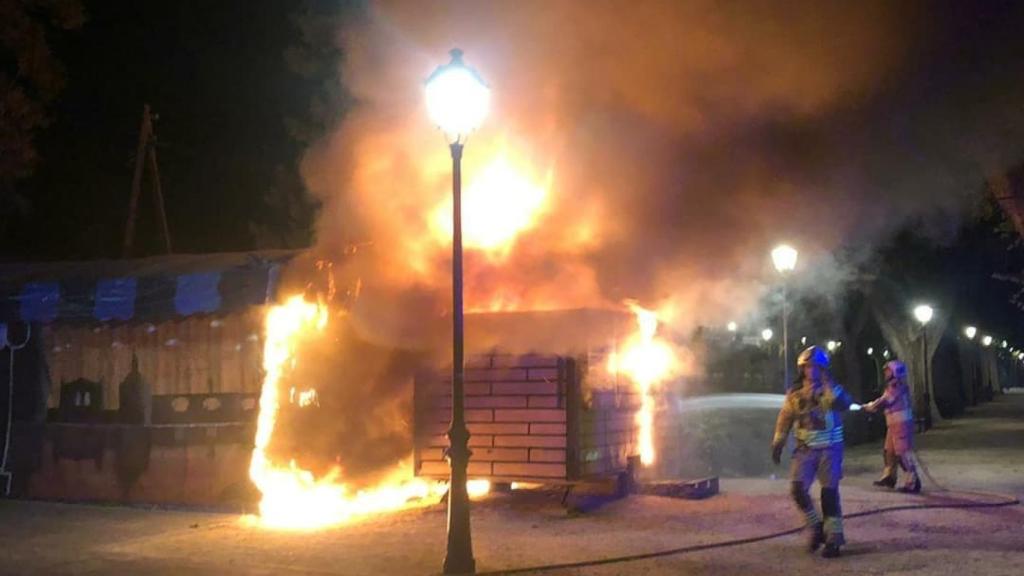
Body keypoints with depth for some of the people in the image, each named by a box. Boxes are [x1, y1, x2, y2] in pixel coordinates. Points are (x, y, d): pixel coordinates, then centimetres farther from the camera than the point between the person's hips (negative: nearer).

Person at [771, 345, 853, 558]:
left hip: (830, 449, -2)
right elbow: (784, 421, 10)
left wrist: (828, 383, -33)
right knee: (797, 489, -11)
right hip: (805, 449, 2)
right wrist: (777, 446, 9)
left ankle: (833, 538, 10)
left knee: (830, 494, -1)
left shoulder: (831, 390, -5)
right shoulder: (794, 394, 2)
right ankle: (815, 526, 12)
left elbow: (844, 404, -28)